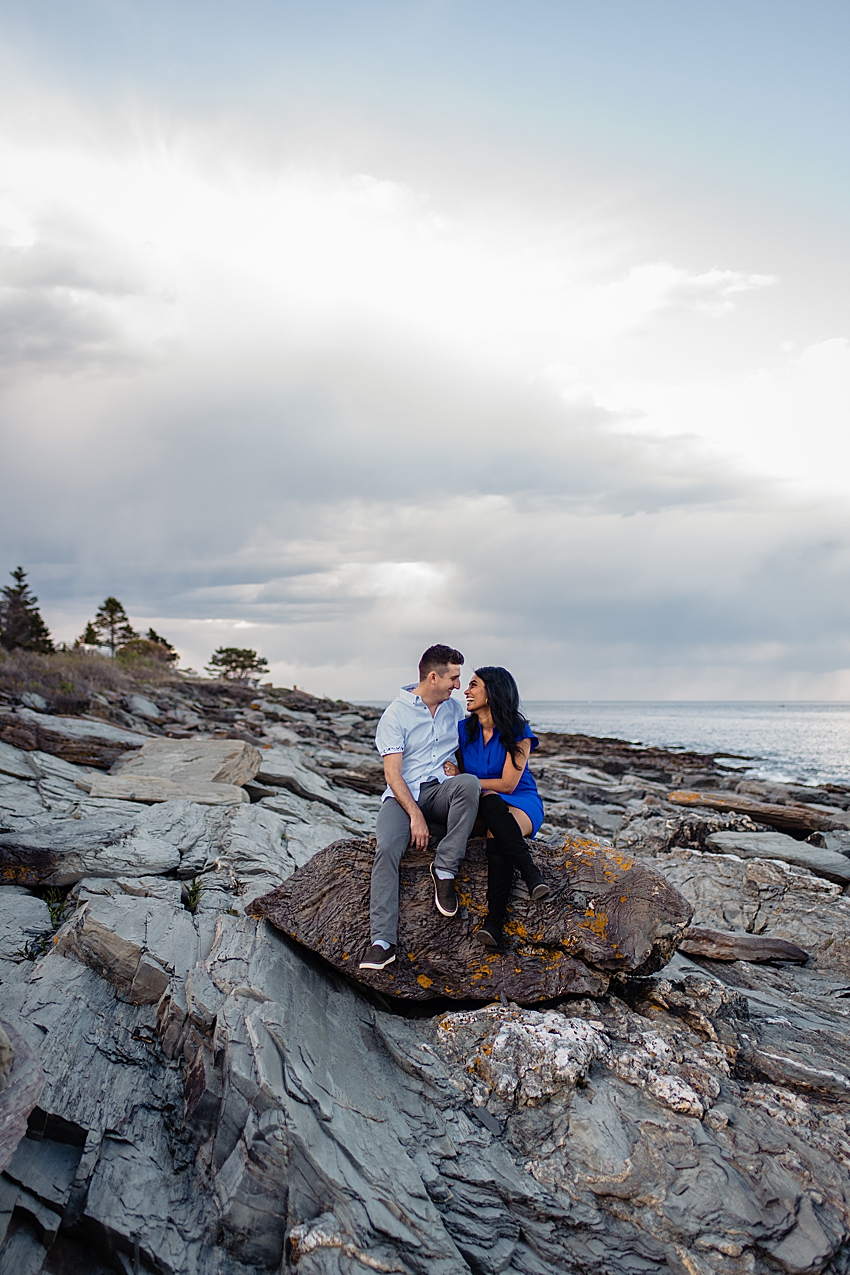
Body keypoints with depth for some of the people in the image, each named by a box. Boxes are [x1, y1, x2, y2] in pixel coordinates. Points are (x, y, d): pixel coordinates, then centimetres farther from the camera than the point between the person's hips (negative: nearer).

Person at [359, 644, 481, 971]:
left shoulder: (455, 709, 13)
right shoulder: (396, 714, -3)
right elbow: (392, 773, -9)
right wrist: (415, 815, -20)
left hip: (441, 790, 3)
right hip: (403, 795, -3)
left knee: (469, 783, -32)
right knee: (387, 848, -30)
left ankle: (445, 870, -22)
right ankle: (382, 941, -31)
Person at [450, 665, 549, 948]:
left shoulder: (517, 732, -7)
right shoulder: (463, 730, 6)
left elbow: (507, 784, -13)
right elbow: (461, 775, 13)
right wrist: (454, 776, -13)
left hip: (520, 802, -2)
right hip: (480, 806, 3)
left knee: (496, 835, -38)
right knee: (489, 798, -37)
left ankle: (494, 923, -45)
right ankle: (530, 871, -42)